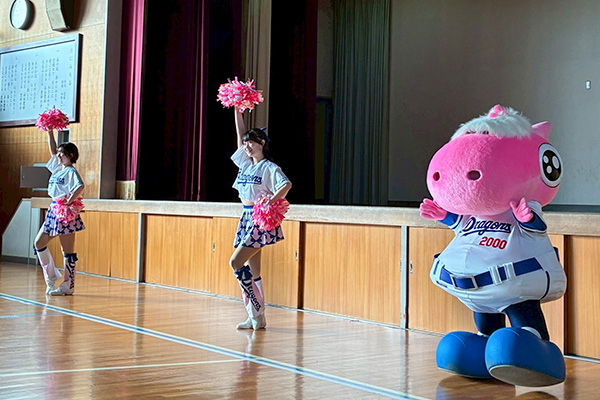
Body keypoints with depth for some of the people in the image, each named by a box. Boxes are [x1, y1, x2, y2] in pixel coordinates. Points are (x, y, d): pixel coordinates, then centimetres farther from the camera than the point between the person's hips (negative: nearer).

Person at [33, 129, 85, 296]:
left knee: (68, 250, -4)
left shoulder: (71, 171, -11)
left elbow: (80, 186, -28)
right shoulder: (57, 168, 15)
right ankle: (52, 276, 20)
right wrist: (50, 132, 22)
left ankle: (68, 286, 0)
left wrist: (69, 201, -29)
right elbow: (53, 150, 25)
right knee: (39, 243, 10)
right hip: (54, 210, 9)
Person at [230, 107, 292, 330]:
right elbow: (240, 134, 16)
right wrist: (237, 109, 12)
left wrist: (270, 202, -31)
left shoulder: (268, 167, -7)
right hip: (247, 218, 8)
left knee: (236, 263, -14)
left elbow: (286, 184, -23)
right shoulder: (246, 163, 14)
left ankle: (257, 311, -6)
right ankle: (256, 319, 10)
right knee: (251, 269, 7)